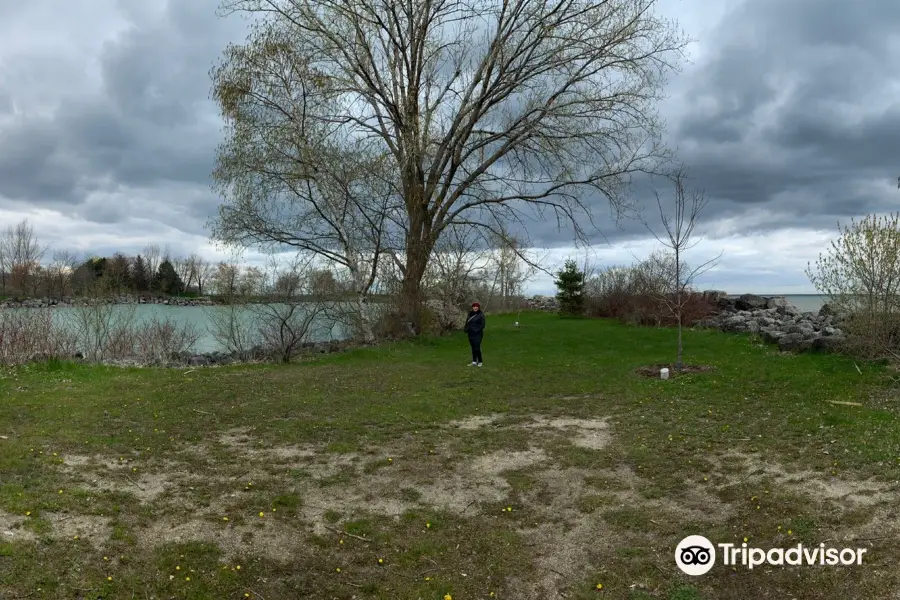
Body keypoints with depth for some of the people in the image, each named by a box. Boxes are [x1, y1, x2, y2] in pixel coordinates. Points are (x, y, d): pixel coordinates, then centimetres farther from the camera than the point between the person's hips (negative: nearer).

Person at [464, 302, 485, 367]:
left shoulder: (481, 315, -6)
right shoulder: (470, 314, 11)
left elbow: (482, 325, -10)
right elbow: (467, 322, 17)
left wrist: (477, 330, -20)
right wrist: (466, 329, 1)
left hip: (477, 334, -6)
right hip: (471, 334, 6)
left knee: (477, 348, -9)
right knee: (473, 348, 10)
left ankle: (480, 362, 5)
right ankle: (474, 362, 15)